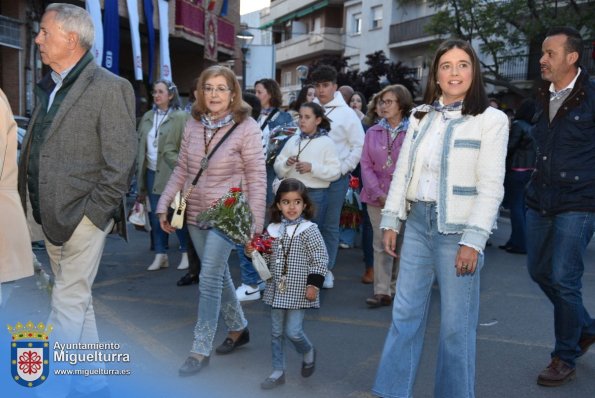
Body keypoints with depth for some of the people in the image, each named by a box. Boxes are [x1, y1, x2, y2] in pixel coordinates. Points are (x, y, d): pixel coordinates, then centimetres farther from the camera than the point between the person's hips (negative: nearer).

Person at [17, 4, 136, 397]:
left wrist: (90, 215, -15)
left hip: (84, 216, -8)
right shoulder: (48, 86, 12)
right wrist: (32, 204, 9)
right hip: (51, 215, 9)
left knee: (68, 305, -1)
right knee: (78, 301, 17)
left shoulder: (110, 87, -12)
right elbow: (35, 149, 16)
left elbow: (121, 164, -15)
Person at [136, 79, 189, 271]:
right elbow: (140, 145, 15)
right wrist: (140, 173, 10)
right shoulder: (147, 117, 14)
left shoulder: (181, 117, -4)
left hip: (172, 173, -6)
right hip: (152, 172, 6)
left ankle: (186, 254, 14)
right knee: (156, 216, 9)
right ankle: (160, 255, 19)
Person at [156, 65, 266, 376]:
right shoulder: (193, 125, 2)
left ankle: (200, 350, 6)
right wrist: (165, 205, 4)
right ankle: (238, 328, 36)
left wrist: (254, 222, -17)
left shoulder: (247, 128, -12)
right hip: (195, 213, 6)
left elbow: (257, 178, -12)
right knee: (218, 274, 16)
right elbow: (181, 169, 9)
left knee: (210, 278, -7)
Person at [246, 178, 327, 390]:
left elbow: (321, 259, -12)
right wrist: (254, 252, -6)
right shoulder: (273, 229, 3)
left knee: (293, 332, -3)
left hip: (299, 292, -5)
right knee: (276, 333, 12)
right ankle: (278, 372, 27)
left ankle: (308, 353, 29)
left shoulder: (309, 230, -11)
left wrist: (314, 284, -16)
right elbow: (268, 259, 12)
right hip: (277, 290, 5)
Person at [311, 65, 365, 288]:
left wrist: (342, 169, -8)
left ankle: (327, 269, 15)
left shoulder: (347, 113, -1)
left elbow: (359, 146, -2)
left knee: (330, 225, 4)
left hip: (336, 178, -3)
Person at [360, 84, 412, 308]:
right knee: (381, 244, 3)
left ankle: (396, 289, 20)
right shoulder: (373, 132, 8)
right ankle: (382, 292, 8)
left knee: (401, 244, 6)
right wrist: (380, 194, -8)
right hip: (377, 197, 3)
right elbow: (366, 166, 4)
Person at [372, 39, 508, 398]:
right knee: (405, 314, 9)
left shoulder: (492, 119, -5)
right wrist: (391, 220, 8)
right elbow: (402, 172, 11)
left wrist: (473, 240, -16)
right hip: (418, 222, 5)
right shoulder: (420, 115, 10)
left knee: (456, 324, 3)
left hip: (458, 227, -4)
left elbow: (491, 187, -10)